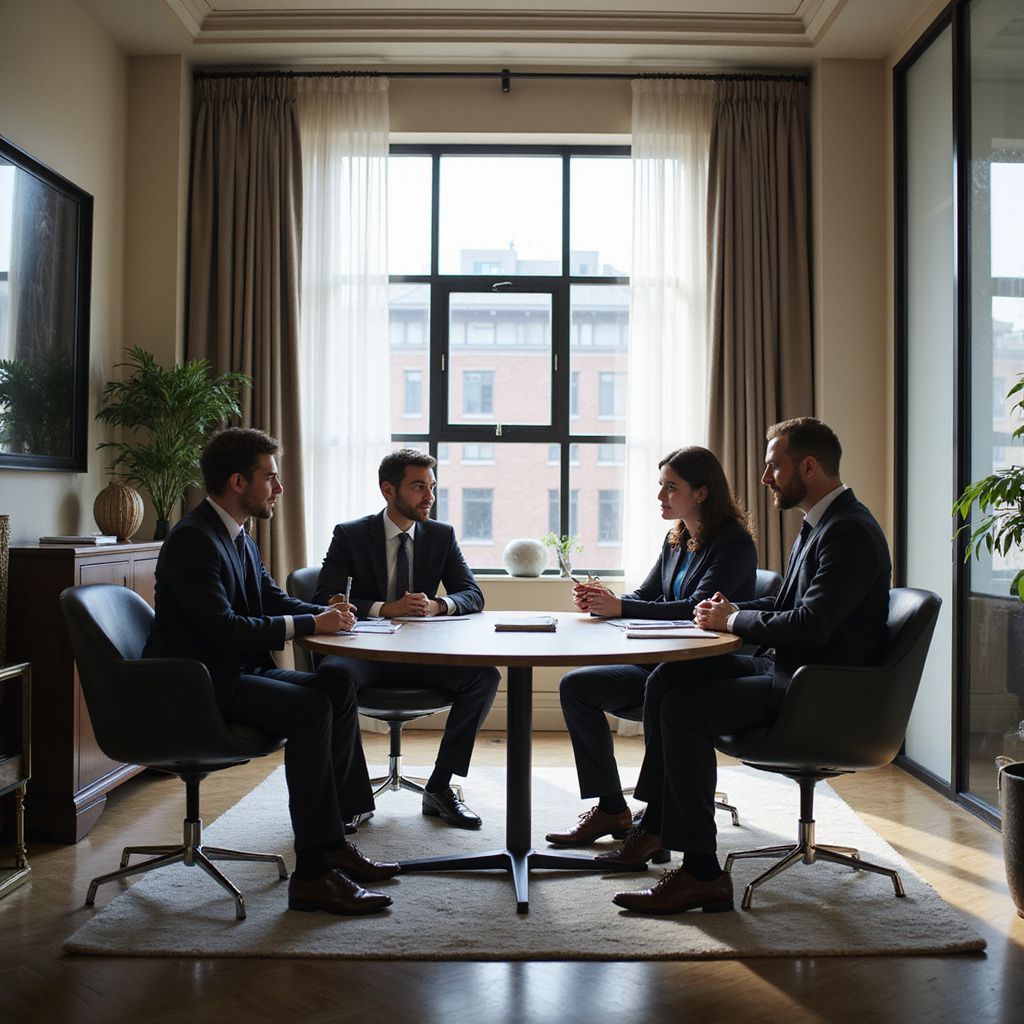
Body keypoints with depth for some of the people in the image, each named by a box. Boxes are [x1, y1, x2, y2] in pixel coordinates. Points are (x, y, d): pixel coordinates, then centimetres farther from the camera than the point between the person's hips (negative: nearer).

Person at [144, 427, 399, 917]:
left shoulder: (238, 537, 14)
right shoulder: (192, 540, -17)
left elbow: (274, 599, 19)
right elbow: (224, 629, -25)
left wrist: (326, 613, -2)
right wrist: (310, 624, -19)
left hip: (237, 673, 10)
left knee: (337, 686, 0)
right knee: (310, 706, -26)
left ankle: (333, 842, 3)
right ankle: (312, 873, -22)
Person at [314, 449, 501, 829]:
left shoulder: (441, 535, 7)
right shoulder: (350, 534, -2)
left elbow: (473, 595, 2)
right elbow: (324, 599, -11)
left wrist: (436, 605, -20)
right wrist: (385, 609, -25)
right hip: (367, 654, -3)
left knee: (485, 676, -22)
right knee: (335, 674, -36)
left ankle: (439, 787, -11)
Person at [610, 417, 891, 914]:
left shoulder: (850, 532, -18)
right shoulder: (819, 523, 16)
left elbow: (808, 626, -27)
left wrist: (732, 620, -12)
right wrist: (734, 609, 3)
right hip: (786, 668, 10)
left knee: (685, 707, -23)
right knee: (666, 679, 3)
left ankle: (701, 873, -15)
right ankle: (658, 823, 10)